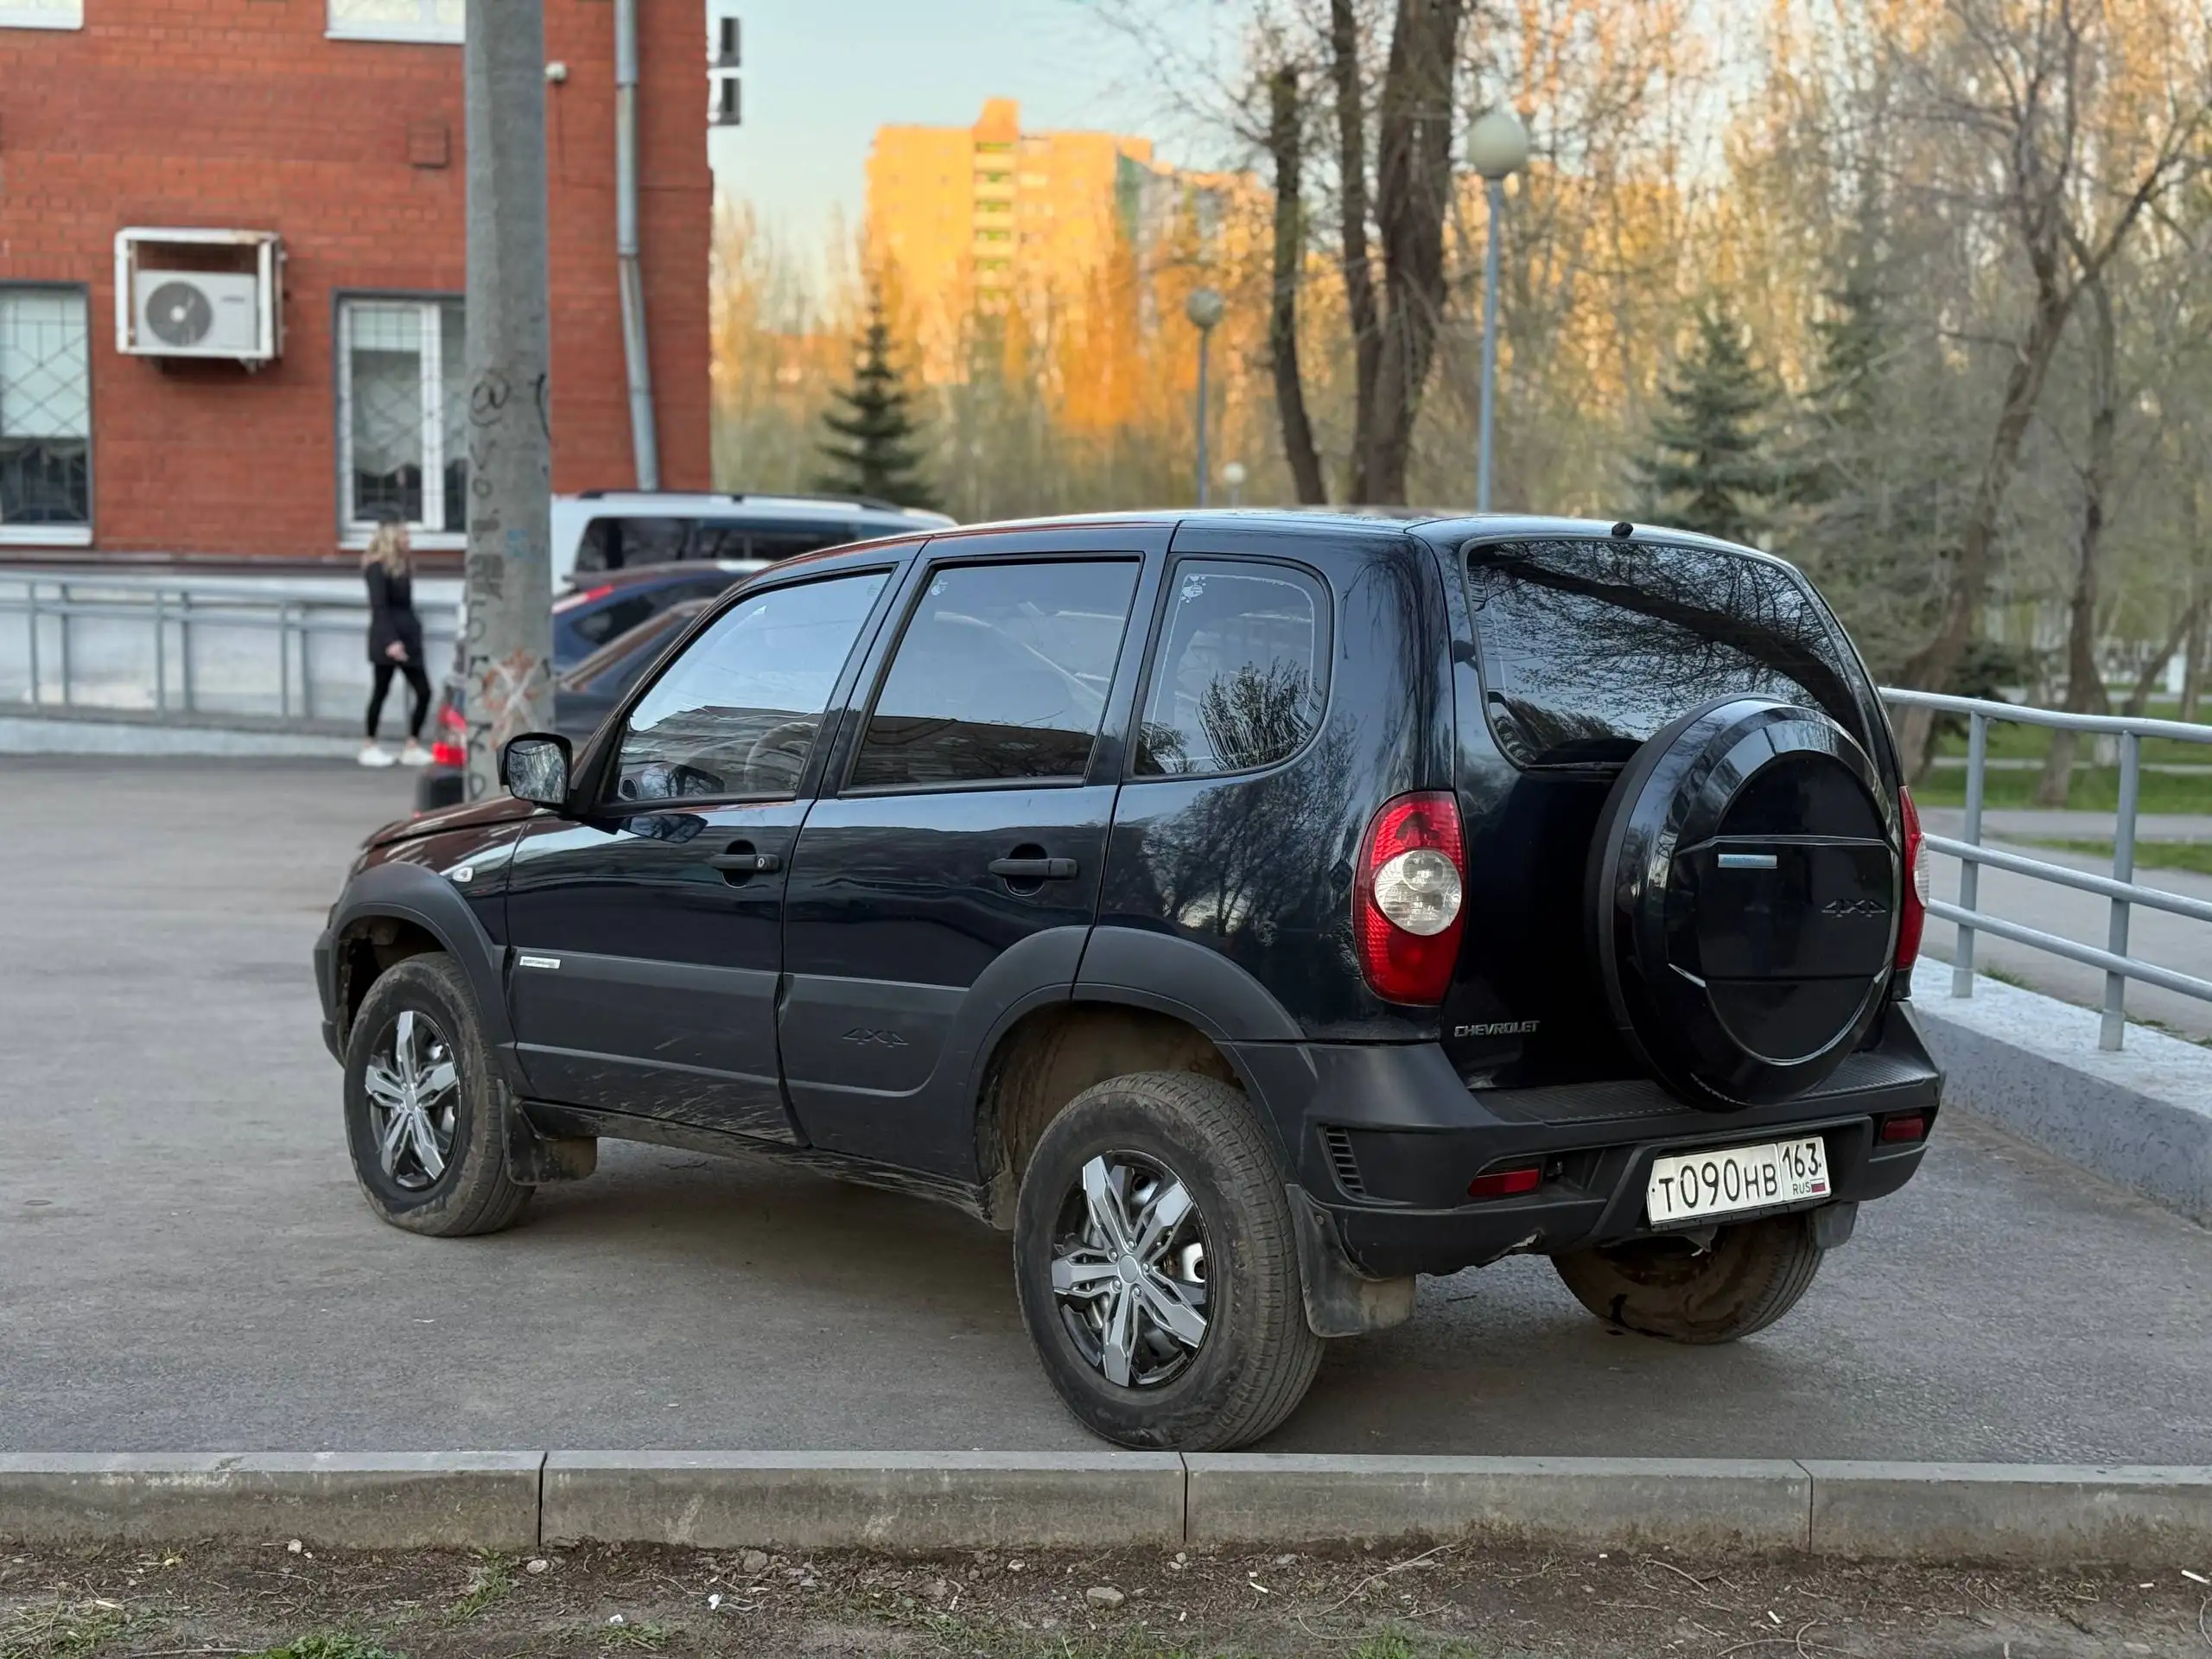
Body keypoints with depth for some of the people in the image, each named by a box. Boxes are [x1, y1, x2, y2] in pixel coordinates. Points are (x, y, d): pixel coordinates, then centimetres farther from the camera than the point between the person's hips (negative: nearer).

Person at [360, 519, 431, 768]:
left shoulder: (402, 567, 15)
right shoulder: (377, 568, -9)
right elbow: (379, 607, -16)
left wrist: (413, 632, 14)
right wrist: (390, 641, -23)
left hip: (407, 637, 8)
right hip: (387, 639, -8)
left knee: (423, 692, 2)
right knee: (381, 691, 1)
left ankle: (413, 747, 8)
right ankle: (369, 748, 11)